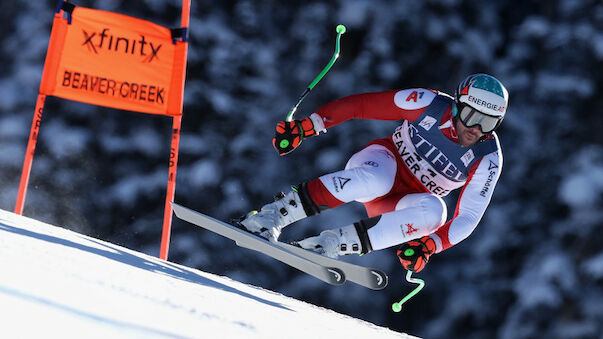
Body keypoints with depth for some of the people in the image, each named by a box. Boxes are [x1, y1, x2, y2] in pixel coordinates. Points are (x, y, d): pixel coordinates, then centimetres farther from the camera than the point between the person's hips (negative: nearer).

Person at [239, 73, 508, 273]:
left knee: (433, 210, -35)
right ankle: (274, 215, -38)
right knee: (376, 179, -40)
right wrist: (305, 126, -19)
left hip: (400, 205, 2)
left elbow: (468, 217, -16)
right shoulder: (430, 104, -18)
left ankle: (334, 243, -33)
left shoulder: (488, 159, -15)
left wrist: (430, 245, -34)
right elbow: (360, 104, -12)